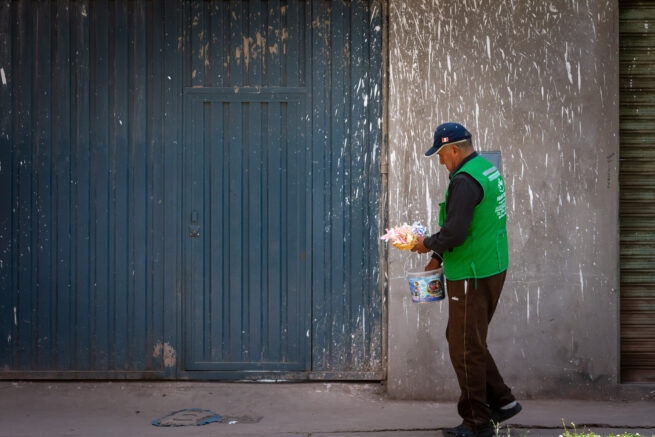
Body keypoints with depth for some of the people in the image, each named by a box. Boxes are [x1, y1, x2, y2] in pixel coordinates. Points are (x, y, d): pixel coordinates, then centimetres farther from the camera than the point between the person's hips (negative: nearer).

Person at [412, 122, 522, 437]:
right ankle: (501, 401, 22)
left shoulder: (464, 181, -19)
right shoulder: (487, 169, 13)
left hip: (472, 277, -10)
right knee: (464, 340, 19)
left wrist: (428, 244, -6)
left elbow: (454, 233, -26)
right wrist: (439, 257, 18)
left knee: (466, 348, 0)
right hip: (493, 268, 10)